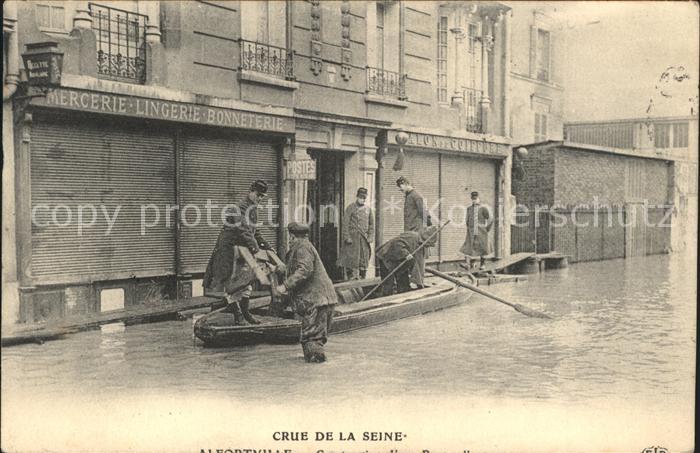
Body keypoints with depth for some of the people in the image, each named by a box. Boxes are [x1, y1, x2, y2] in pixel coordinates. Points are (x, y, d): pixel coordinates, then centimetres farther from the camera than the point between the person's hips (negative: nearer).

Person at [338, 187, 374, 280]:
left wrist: (370, 237, 7)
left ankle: (362, 278, 13)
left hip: (364, 238, 4)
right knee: (353, 258, -9)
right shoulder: (351, 208, -2)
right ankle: (352, 276, -6)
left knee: (364, 259, 5)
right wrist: (347, 237, -11)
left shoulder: (368, 209, 12)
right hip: (353, 237, -4)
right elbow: (345, 223, -5)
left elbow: (371, 224, 16)